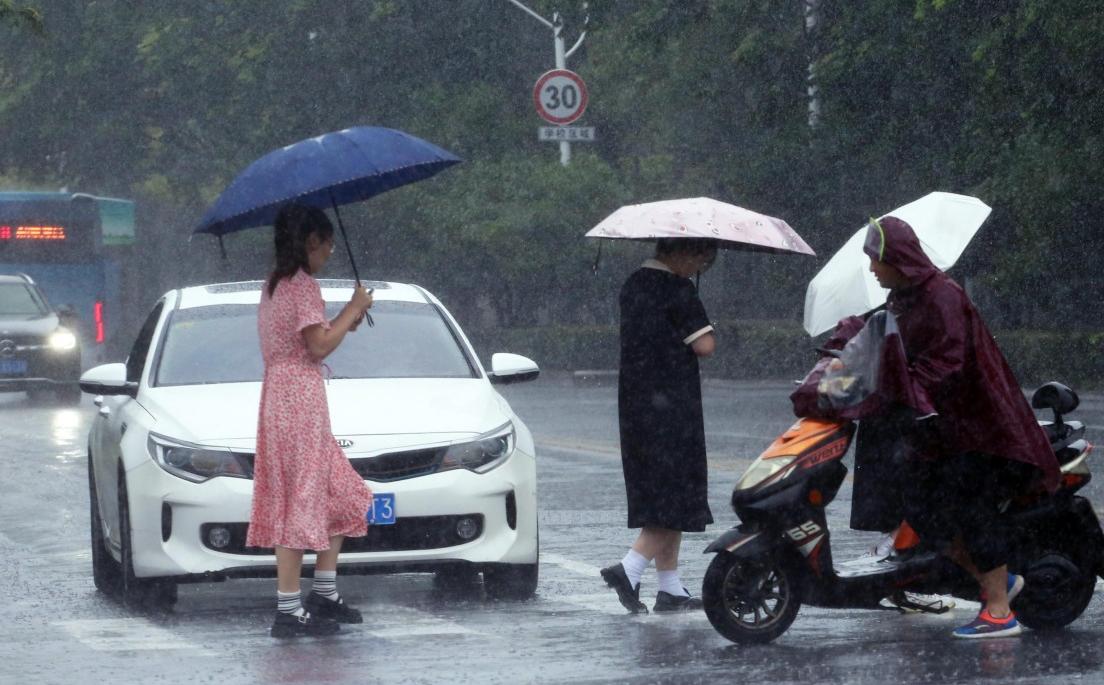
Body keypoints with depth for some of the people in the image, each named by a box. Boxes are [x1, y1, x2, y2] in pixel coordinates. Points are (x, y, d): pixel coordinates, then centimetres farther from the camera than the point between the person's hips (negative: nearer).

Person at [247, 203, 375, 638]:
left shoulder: (275, 285, 17)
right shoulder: (303, 286, -12)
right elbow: (318, 346, -17)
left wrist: (345, 323, 16)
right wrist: (352, 311, -7)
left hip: (280, 393, 10)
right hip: (300, 395, -10)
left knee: (341, 498, 16)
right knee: (300, 503, -9)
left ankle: (325, 595, 16)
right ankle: (289, 613, -11)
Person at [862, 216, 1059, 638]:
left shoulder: (941, 295, -18)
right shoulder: (904, 298, 10)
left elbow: (947, 360, -26)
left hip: (971, 421, -9)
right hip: (933, 422, 9)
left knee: (972, 510, -10)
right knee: (922, 509, 5)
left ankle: (999, 612, -7)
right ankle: (998, 581, 16)